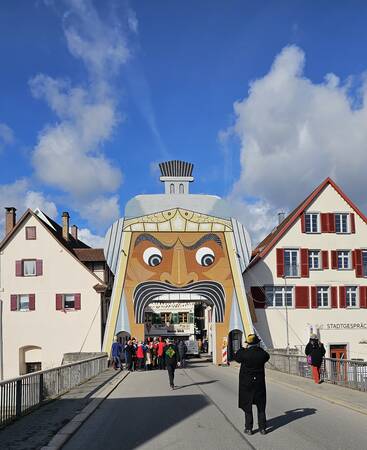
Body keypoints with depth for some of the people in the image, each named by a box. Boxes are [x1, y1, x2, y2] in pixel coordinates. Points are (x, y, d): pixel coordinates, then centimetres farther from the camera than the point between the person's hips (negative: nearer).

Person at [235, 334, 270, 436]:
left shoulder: (244, 354, -18)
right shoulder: (262, 353, -12)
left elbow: (236, 357, 1)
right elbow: (267, 357, 11)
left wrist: (243, 348, 10)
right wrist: (259, 348, 11)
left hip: (246, 384, -2)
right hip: (259, 383, 2)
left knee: (247, 406, 9)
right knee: (261, 406, 13)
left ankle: (248, 428, 11)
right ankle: (262, 428, 16)